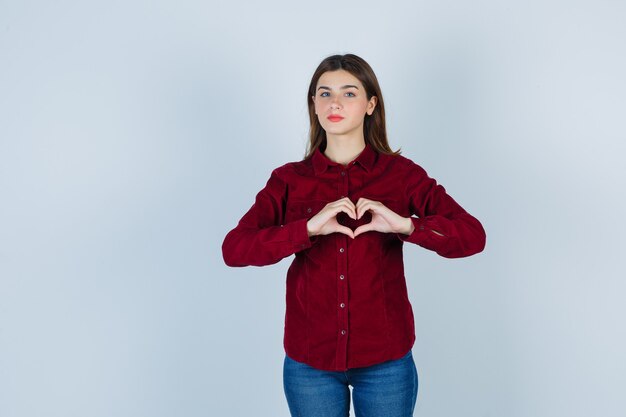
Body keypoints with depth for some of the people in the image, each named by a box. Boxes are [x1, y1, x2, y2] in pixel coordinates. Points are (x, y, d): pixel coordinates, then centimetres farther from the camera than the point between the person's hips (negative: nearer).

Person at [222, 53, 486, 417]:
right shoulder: (288, 180, -1)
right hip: (309, 361, 1)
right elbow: (233, 249, -13)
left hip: (385, 360, 0)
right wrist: (308, 228, -26)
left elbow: (473, 236, -11)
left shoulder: (401, 174, -3)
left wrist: (405, 225, -27)